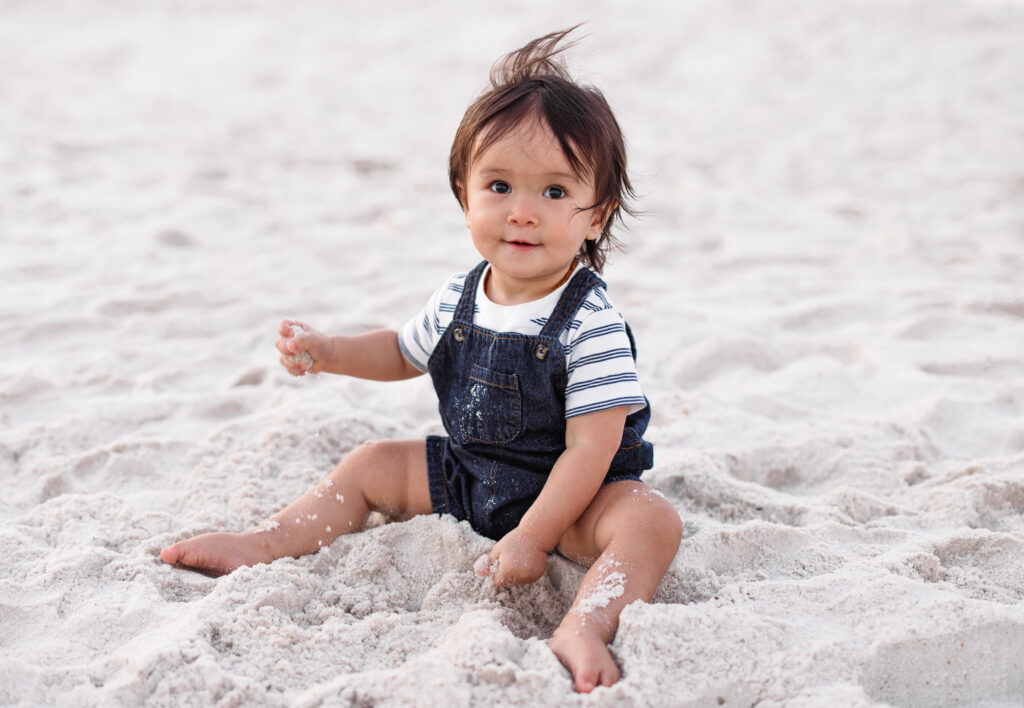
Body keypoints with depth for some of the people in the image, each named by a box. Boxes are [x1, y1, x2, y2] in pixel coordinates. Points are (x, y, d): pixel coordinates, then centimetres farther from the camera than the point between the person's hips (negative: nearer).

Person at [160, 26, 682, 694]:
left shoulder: (591, 325, -26)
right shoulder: (457, 300, -6)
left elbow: (590, 447, -25)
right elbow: (403, 352, 17)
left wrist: (531, 538, -25)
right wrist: (326, 351, 1)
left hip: (570, 492, -6)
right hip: (468, 476, 7)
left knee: (651, 521, -33)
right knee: (370, 466, 8)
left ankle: (583, 628, -51)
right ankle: (265, 543, 12)